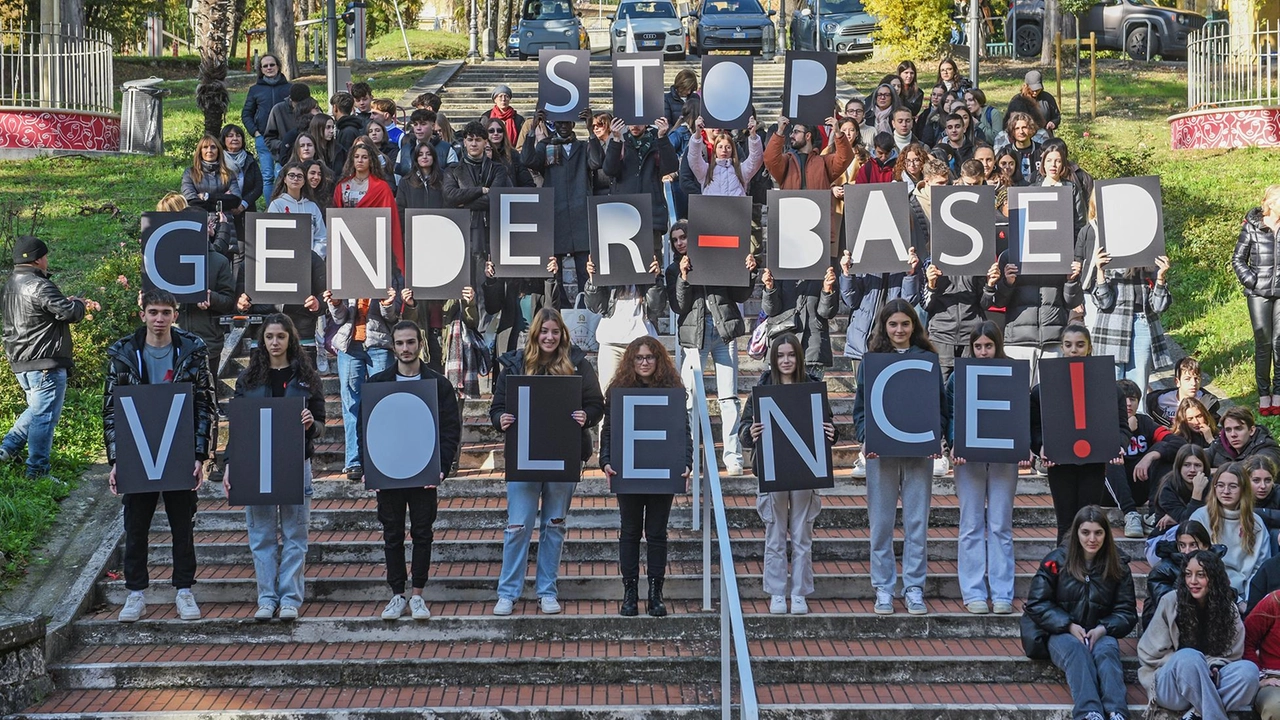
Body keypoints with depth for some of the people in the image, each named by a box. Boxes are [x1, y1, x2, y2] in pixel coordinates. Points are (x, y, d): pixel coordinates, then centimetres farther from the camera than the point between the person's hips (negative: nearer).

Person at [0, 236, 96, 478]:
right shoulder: (39, 286, -19)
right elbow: (69, 312, -18)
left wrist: (71, 302, 21)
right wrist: (79, 304, 2)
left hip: (20, 362, 10)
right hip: (45, 363, -10)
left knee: (36, 410, 25)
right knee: (45, 415, -3)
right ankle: (37, 471, -1)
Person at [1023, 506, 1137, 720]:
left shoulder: (1117, 568, 7)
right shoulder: (1056, 561, 0)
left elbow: (1127, 612, 7)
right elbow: (1037, 604, -2)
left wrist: (1103, 628, -13)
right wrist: (1069, 626, -15)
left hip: (1099, 633, 2)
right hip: (1061, 633, -2)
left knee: (1107, 651, -33)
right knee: (1076, 650, -36)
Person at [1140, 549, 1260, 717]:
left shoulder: (1228, 608, 5)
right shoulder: (1170, 602, -3)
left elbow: (1231, 655, 6)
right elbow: (1151, 653, -2)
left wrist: (1213, 668, -16)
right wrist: (1184, 663, -15)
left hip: (1209, 682, 3)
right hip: (1171, 686, -3)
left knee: (1249, 670, -27)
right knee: (1188, 657, -37)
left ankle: (1196, 714, -31)